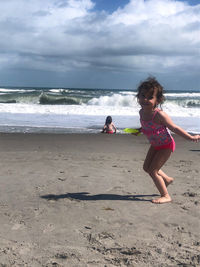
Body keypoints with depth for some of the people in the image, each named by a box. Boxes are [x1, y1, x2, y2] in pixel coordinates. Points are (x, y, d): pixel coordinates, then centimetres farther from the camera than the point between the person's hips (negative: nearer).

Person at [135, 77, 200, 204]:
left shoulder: (159, 114, -32)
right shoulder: (142, 112, -10)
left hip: (166, 145, -8)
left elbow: (174, 128, -24)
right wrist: (139, 130, 6)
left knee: (153, 171, -9)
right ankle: (167, 179, 42)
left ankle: (166, 196, 8)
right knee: (146, 167, 18)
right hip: (155, 145, 8)